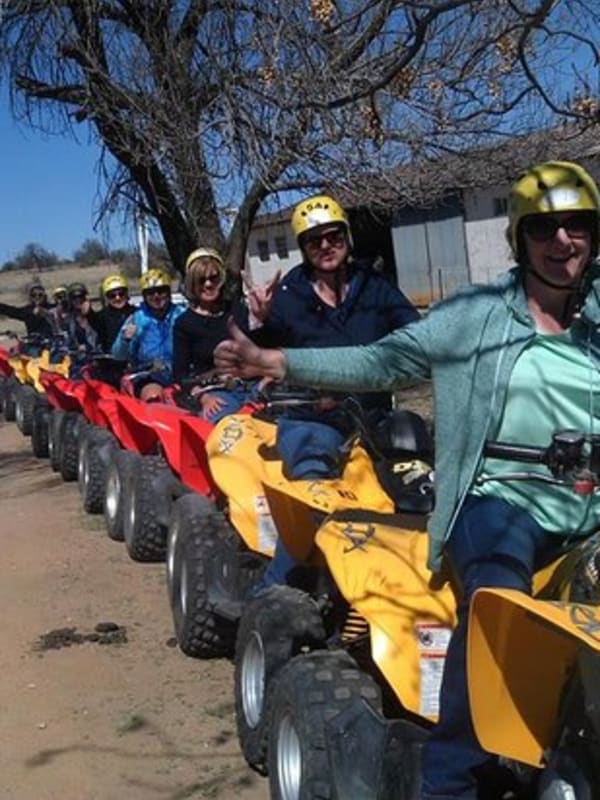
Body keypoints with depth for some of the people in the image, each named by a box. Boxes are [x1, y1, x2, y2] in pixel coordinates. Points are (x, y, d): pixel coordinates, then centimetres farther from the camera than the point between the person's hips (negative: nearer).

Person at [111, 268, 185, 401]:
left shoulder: (181, 315, 5)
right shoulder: (136, 319, 7)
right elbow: (119, 356, 3)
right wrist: (125, 340, -17)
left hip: (180, 374, 1)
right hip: (148, 376, -1)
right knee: (153, 396, -29)